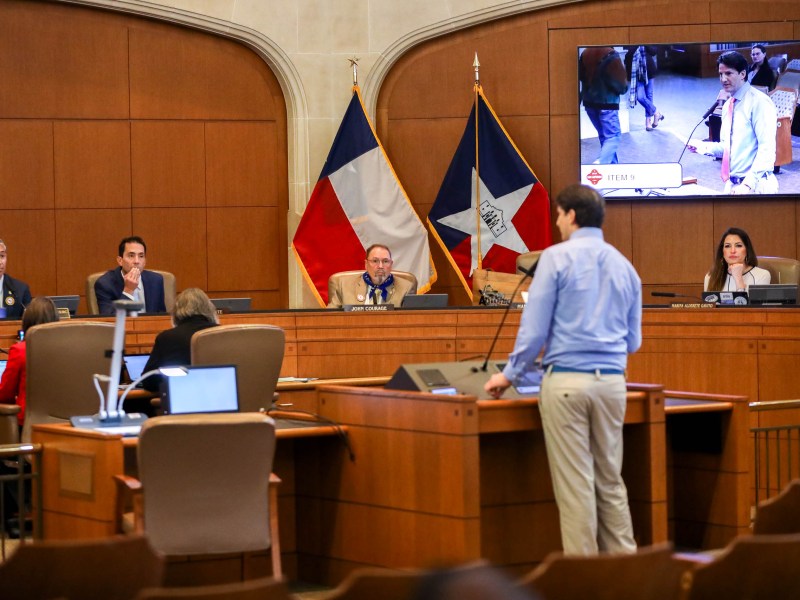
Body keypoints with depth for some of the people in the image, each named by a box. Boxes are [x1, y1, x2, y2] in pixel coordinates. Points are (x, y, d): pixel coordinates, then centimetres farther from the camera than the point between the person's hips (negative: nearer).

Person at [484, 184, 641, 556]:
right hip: (612, 381, 5)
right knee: (610, 480, 11)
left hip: (566, 381, -5)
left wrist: (511, 375, 6)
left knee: (574, 484, -2)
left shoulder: (557, 257, -4)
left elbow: (534, 327, -6)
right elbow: (633, 341, 18)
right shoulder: (624, 266, 12)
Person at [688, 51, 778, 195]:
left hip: (755, 185, -7)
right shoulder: (727, 106, 13)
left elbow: (767, 148, -18)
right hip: (732, 185, 7)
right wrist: (704, 147, 4)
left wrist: (748, 184, -25)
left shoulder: (759, 102, -11)